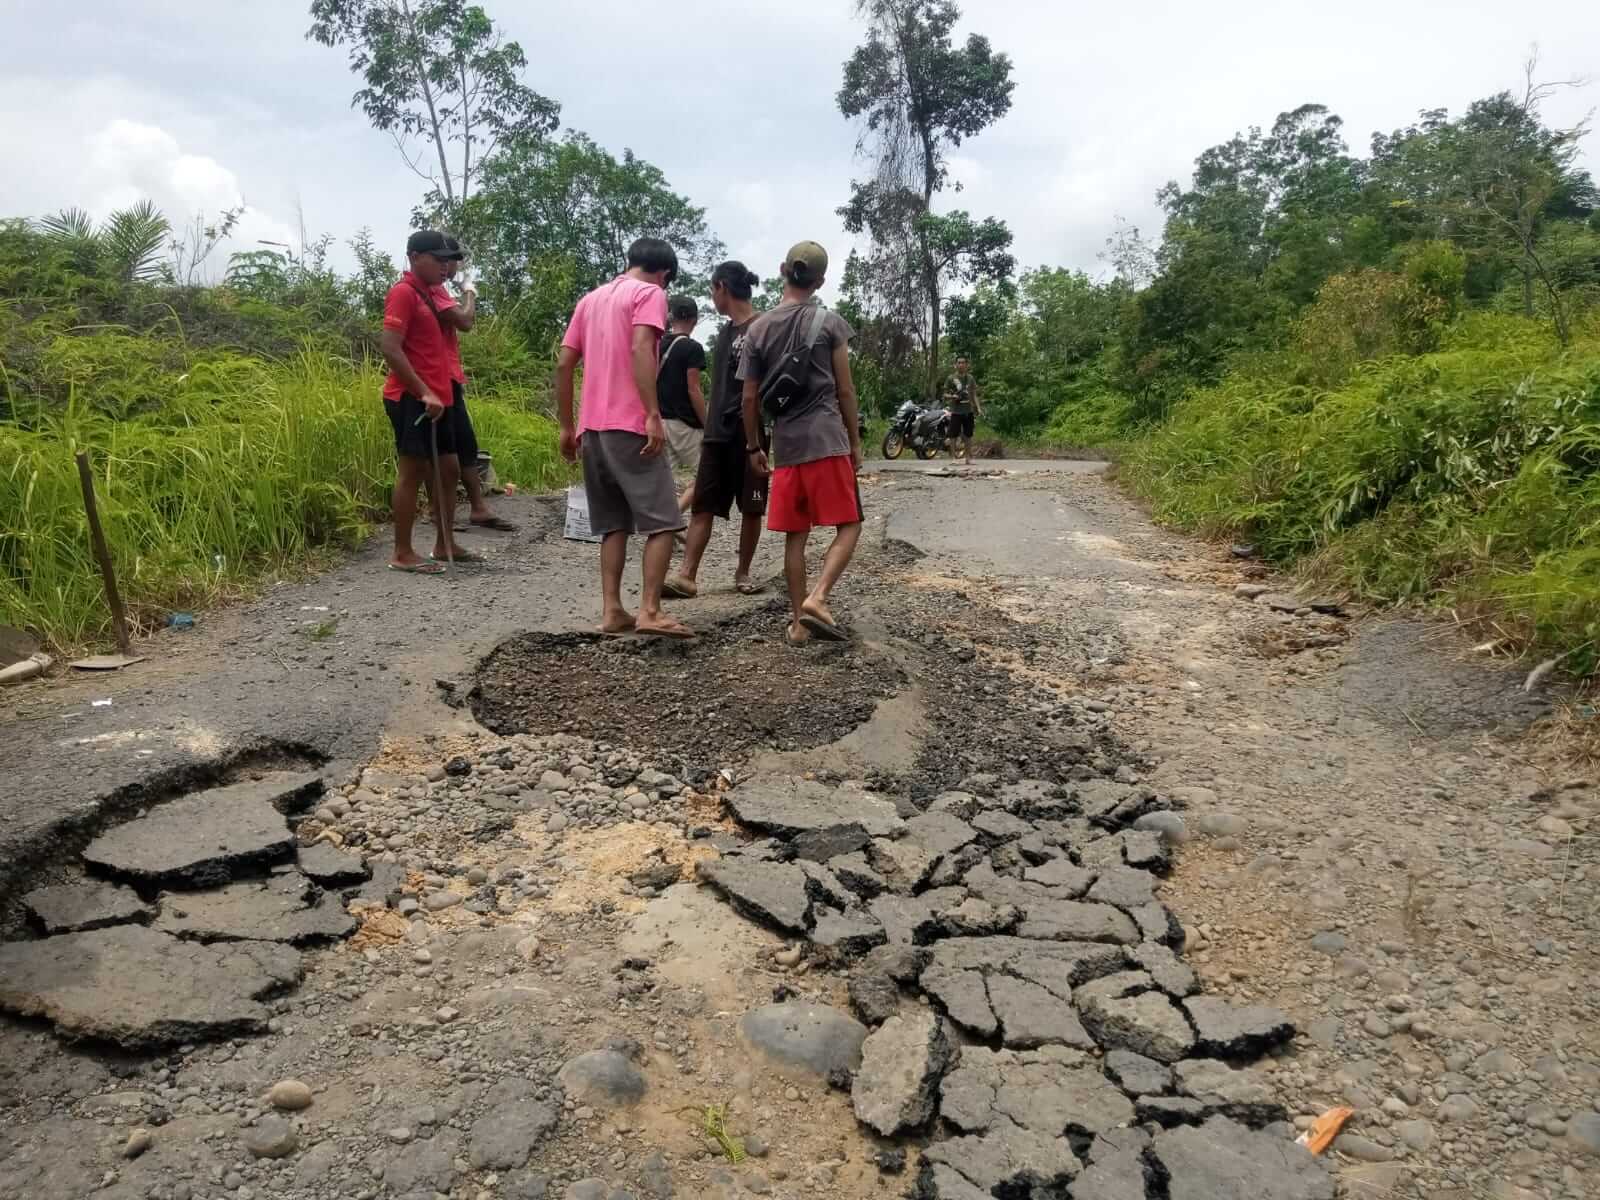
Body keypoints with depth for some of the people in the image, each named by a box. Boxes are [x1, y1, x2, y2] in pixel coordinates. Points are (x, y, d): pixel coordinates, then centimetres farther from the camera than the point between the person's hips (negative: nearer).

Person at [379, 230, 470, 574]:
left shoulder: (429, 293, 18)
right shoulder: (403, 293, -10)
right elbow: (390, 348, -18)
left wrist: (438, 393, 11)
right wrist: (423, 393, -22)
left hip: (436, 398, 9)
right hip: (412, 399, -9)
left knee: (448, 469, 12)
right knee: (413, 472, -6)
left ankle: (445, 544, 21)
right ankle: (402, 554, 1)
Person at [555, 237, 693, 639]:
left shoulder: (591, 298, 21)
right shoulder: (650, 293, 0)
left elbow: (563, 364, 15)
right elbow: (640, 351, -17)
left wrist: (567, 426, 18)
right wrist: (653, 415, -21)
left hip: (593, 429, 7)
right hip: (630, 427, -7)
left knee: (613, 524, 11)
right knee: (663, 521, -3)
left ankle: (612, 610, 7)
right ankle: (650, 611, -9)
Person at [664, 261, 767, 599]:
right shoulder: (724, 331, 16)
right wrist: (708, 428, 18)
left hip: (749, 433, -7)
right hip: (717, 435, 7)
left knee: (751, 507, 4)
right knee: (702, 505, 0)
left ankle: (743, 572, 16)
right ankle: (686, 576, -1)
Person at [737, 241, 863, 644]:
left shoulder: (758, 328, 8)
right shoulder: (829, 322, 0)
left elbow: (749, 398, 8)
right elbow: (845, 391, 0)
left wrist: (753, 446, 19)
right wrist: (855, 442, 9)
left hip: (785, 446, 4)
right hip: (827, 442, -4)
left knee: (795, 536, 9)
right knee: (848, 526, 3)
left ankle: (798, 621, 11)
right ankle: (817, 599, -15)